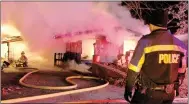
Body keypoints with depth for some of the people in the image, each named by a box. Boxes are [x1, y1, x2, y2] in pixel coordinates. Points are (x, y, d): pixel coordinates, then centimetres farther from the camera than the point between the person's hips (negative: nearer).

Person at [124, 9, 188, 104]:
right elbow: (182, 69, 12)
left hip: (148, 93, -5)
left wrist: (128, 89, -1)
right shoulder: (178, 43, 2)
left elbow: (134, 70, -13)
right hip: (169, 93, 5)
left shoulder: (146, 41, -14)